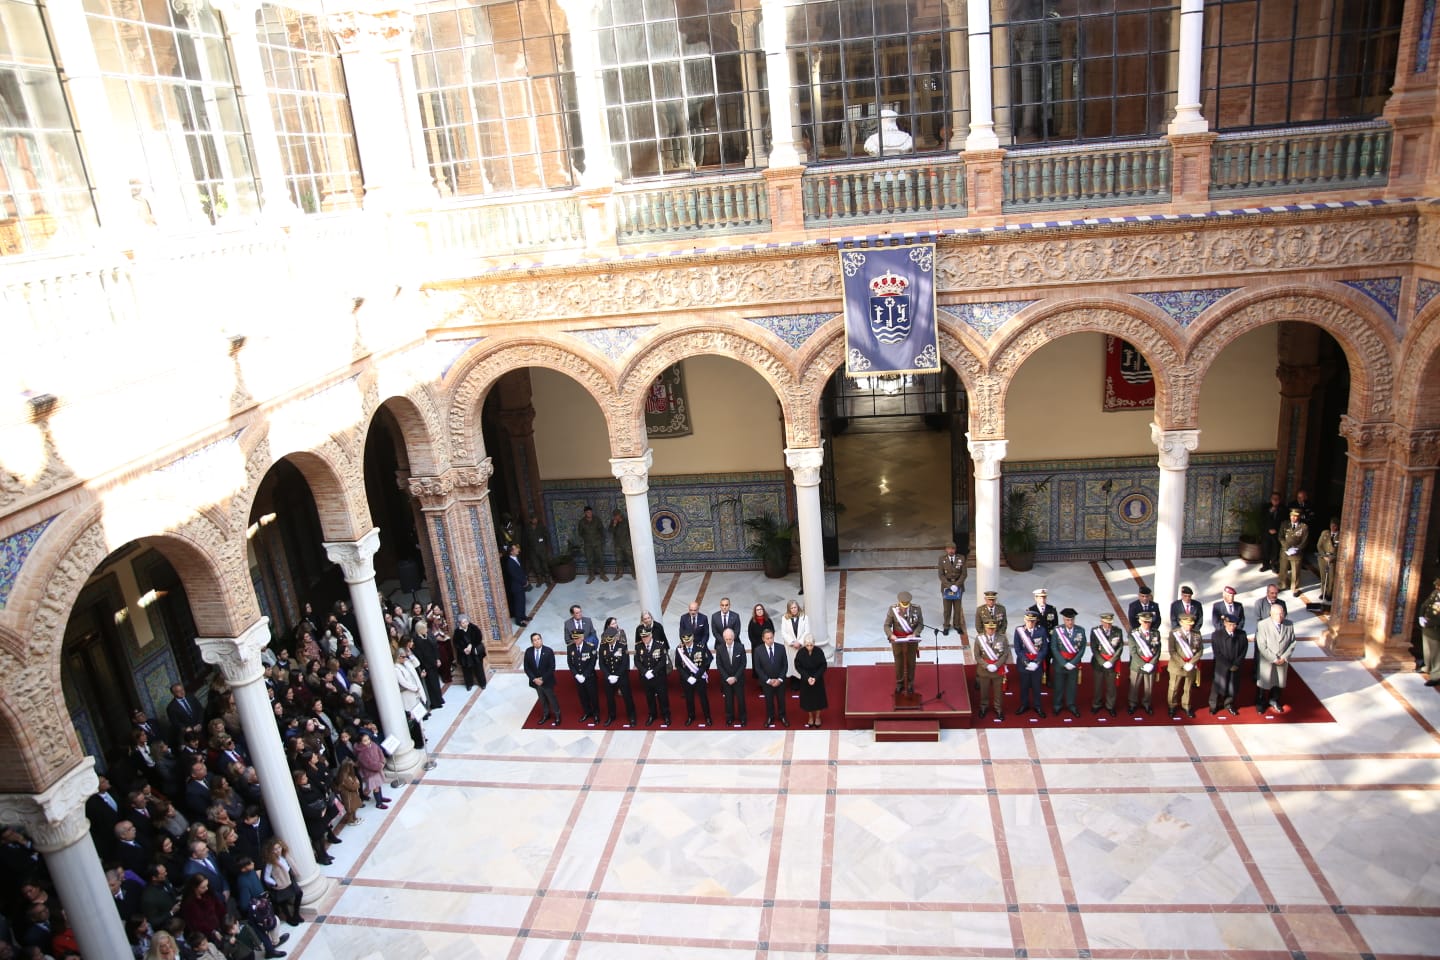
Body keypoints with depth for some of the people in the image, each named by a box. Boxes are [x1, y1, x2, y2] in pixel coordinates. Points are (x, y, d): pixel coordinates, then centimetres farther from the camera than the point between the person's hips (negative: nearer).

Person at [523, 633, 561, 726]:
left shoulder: (548, 651, -17)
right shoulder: (528, 652, -8)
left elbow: (552, 668, -15)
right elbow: (527, 668, -3)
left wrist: (543, 679, -18)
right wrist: (534, 679, -14)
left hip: (547, 681, -3)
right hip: (535, 681, 3)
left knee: (552, 698, 12)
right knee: (542, 699, 19)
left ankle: (557, 715, 31)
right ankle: (546, 714, 40)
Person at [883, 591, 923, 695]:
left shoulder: (916, 608, -13)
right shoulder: (893, 609, -15)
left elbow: (920, 624, -7)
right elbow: (887, 625, -11)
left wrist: (914, 634, -22)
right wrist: (891, 635, -28)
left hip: (911, 640, 1)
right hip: (897, 640, 0)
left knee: (911, 662, 16)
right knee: (899, 663, 12)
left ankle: (910, 684, 35)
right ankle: (899, 684, 31)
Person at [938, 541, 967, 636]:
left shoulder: (961, 558, -1)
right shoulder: (942, 559, -4)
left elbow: (963, 574, -1)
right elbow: (941, 575, -6)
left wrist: (957, 585, -12)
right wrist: (950, 586, -15)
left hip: (958, 586, 1)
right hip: (946, 586, -1)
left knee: (958, 608, 6)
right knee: (947, 608, 3)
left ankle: (957, 625, 21)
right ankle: (946, 626, 15)